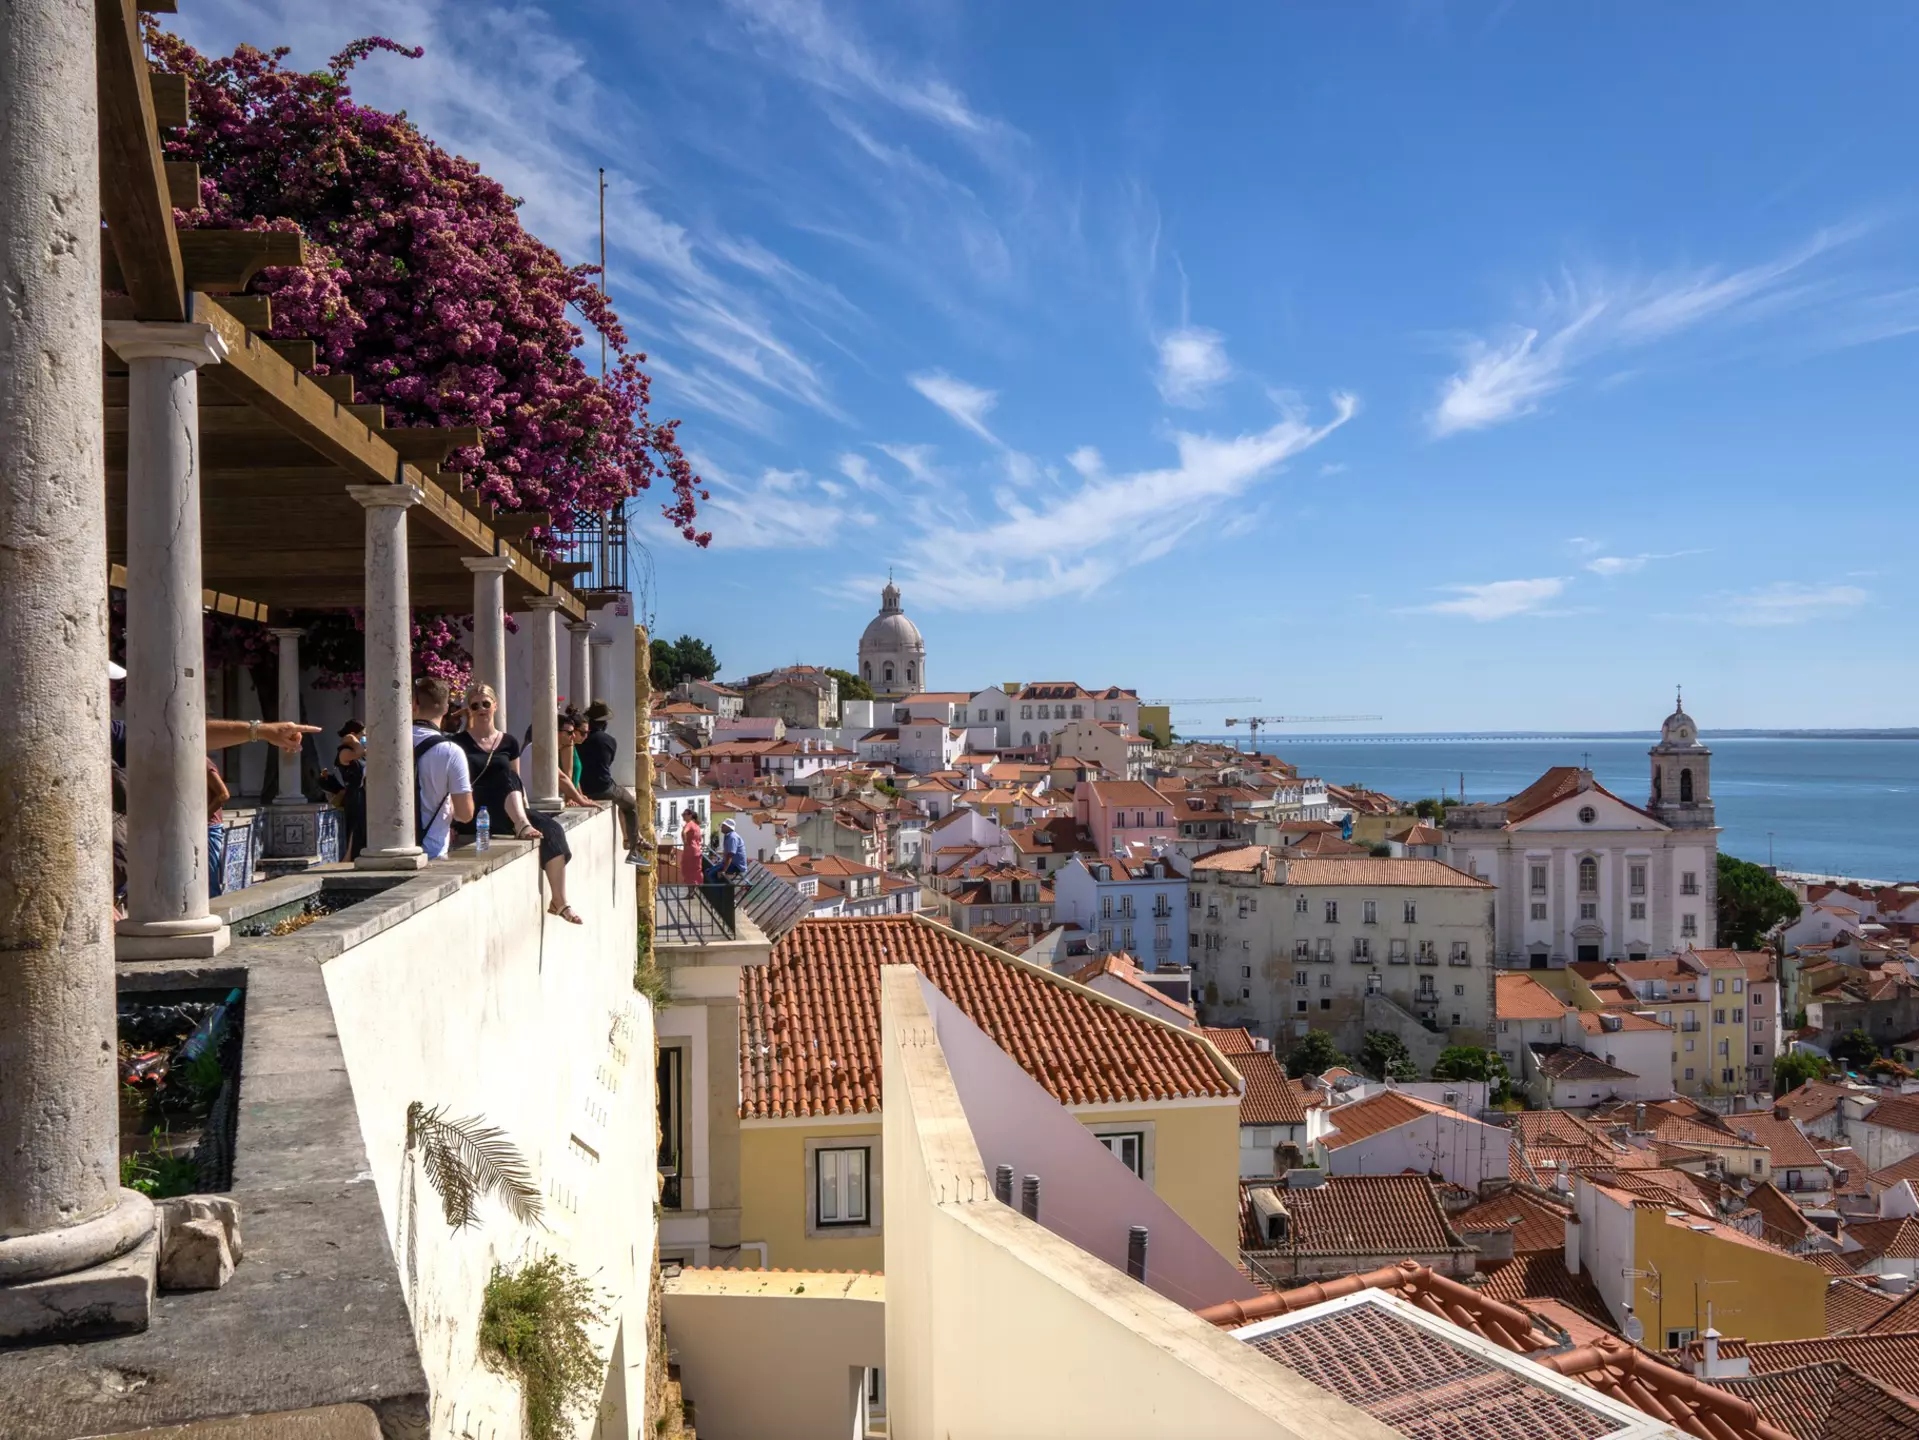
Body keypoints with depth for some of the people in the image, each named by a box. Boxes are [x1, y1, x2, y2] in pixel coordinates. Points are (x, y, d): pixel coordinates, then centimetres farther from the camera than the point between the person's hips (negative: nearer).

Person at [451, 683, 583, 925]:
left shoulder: (509, 743, 17)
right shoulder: (460, 743, 7)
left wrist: (526, 812, 4)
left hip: (509, 813, 4)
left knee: (552, 830, -21)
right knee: (506, 776, -29)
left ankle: (559, 900, -23)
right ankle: (522, 825, -51)